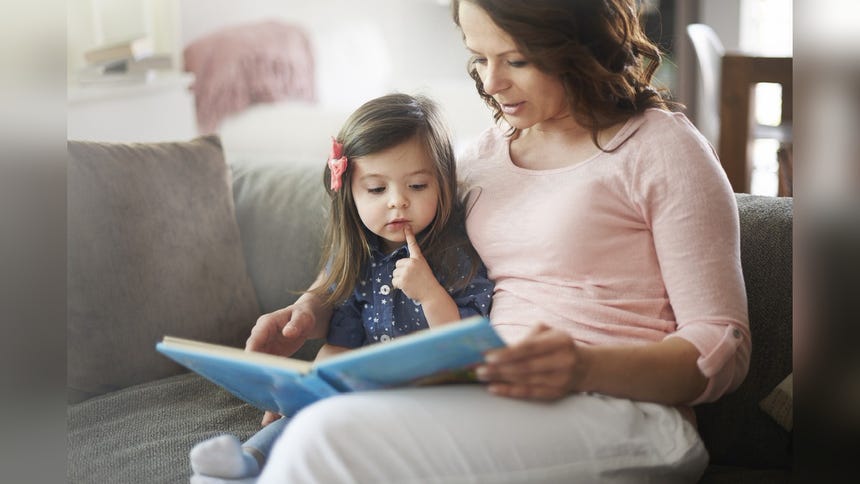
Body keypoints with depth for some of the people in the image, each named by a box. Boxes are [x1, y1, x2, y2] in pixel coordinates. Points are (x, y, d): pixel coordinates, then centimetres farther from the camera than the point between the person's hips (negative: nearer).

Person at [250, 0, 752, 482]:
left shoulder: (660, 146, 0)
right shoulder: (489, 149, 18)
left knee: (332, 436, -28)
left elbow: (725, 347, -6)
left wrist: (584, 367, -24)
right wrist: (311, 311, 7)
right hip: (495, 403, 6)